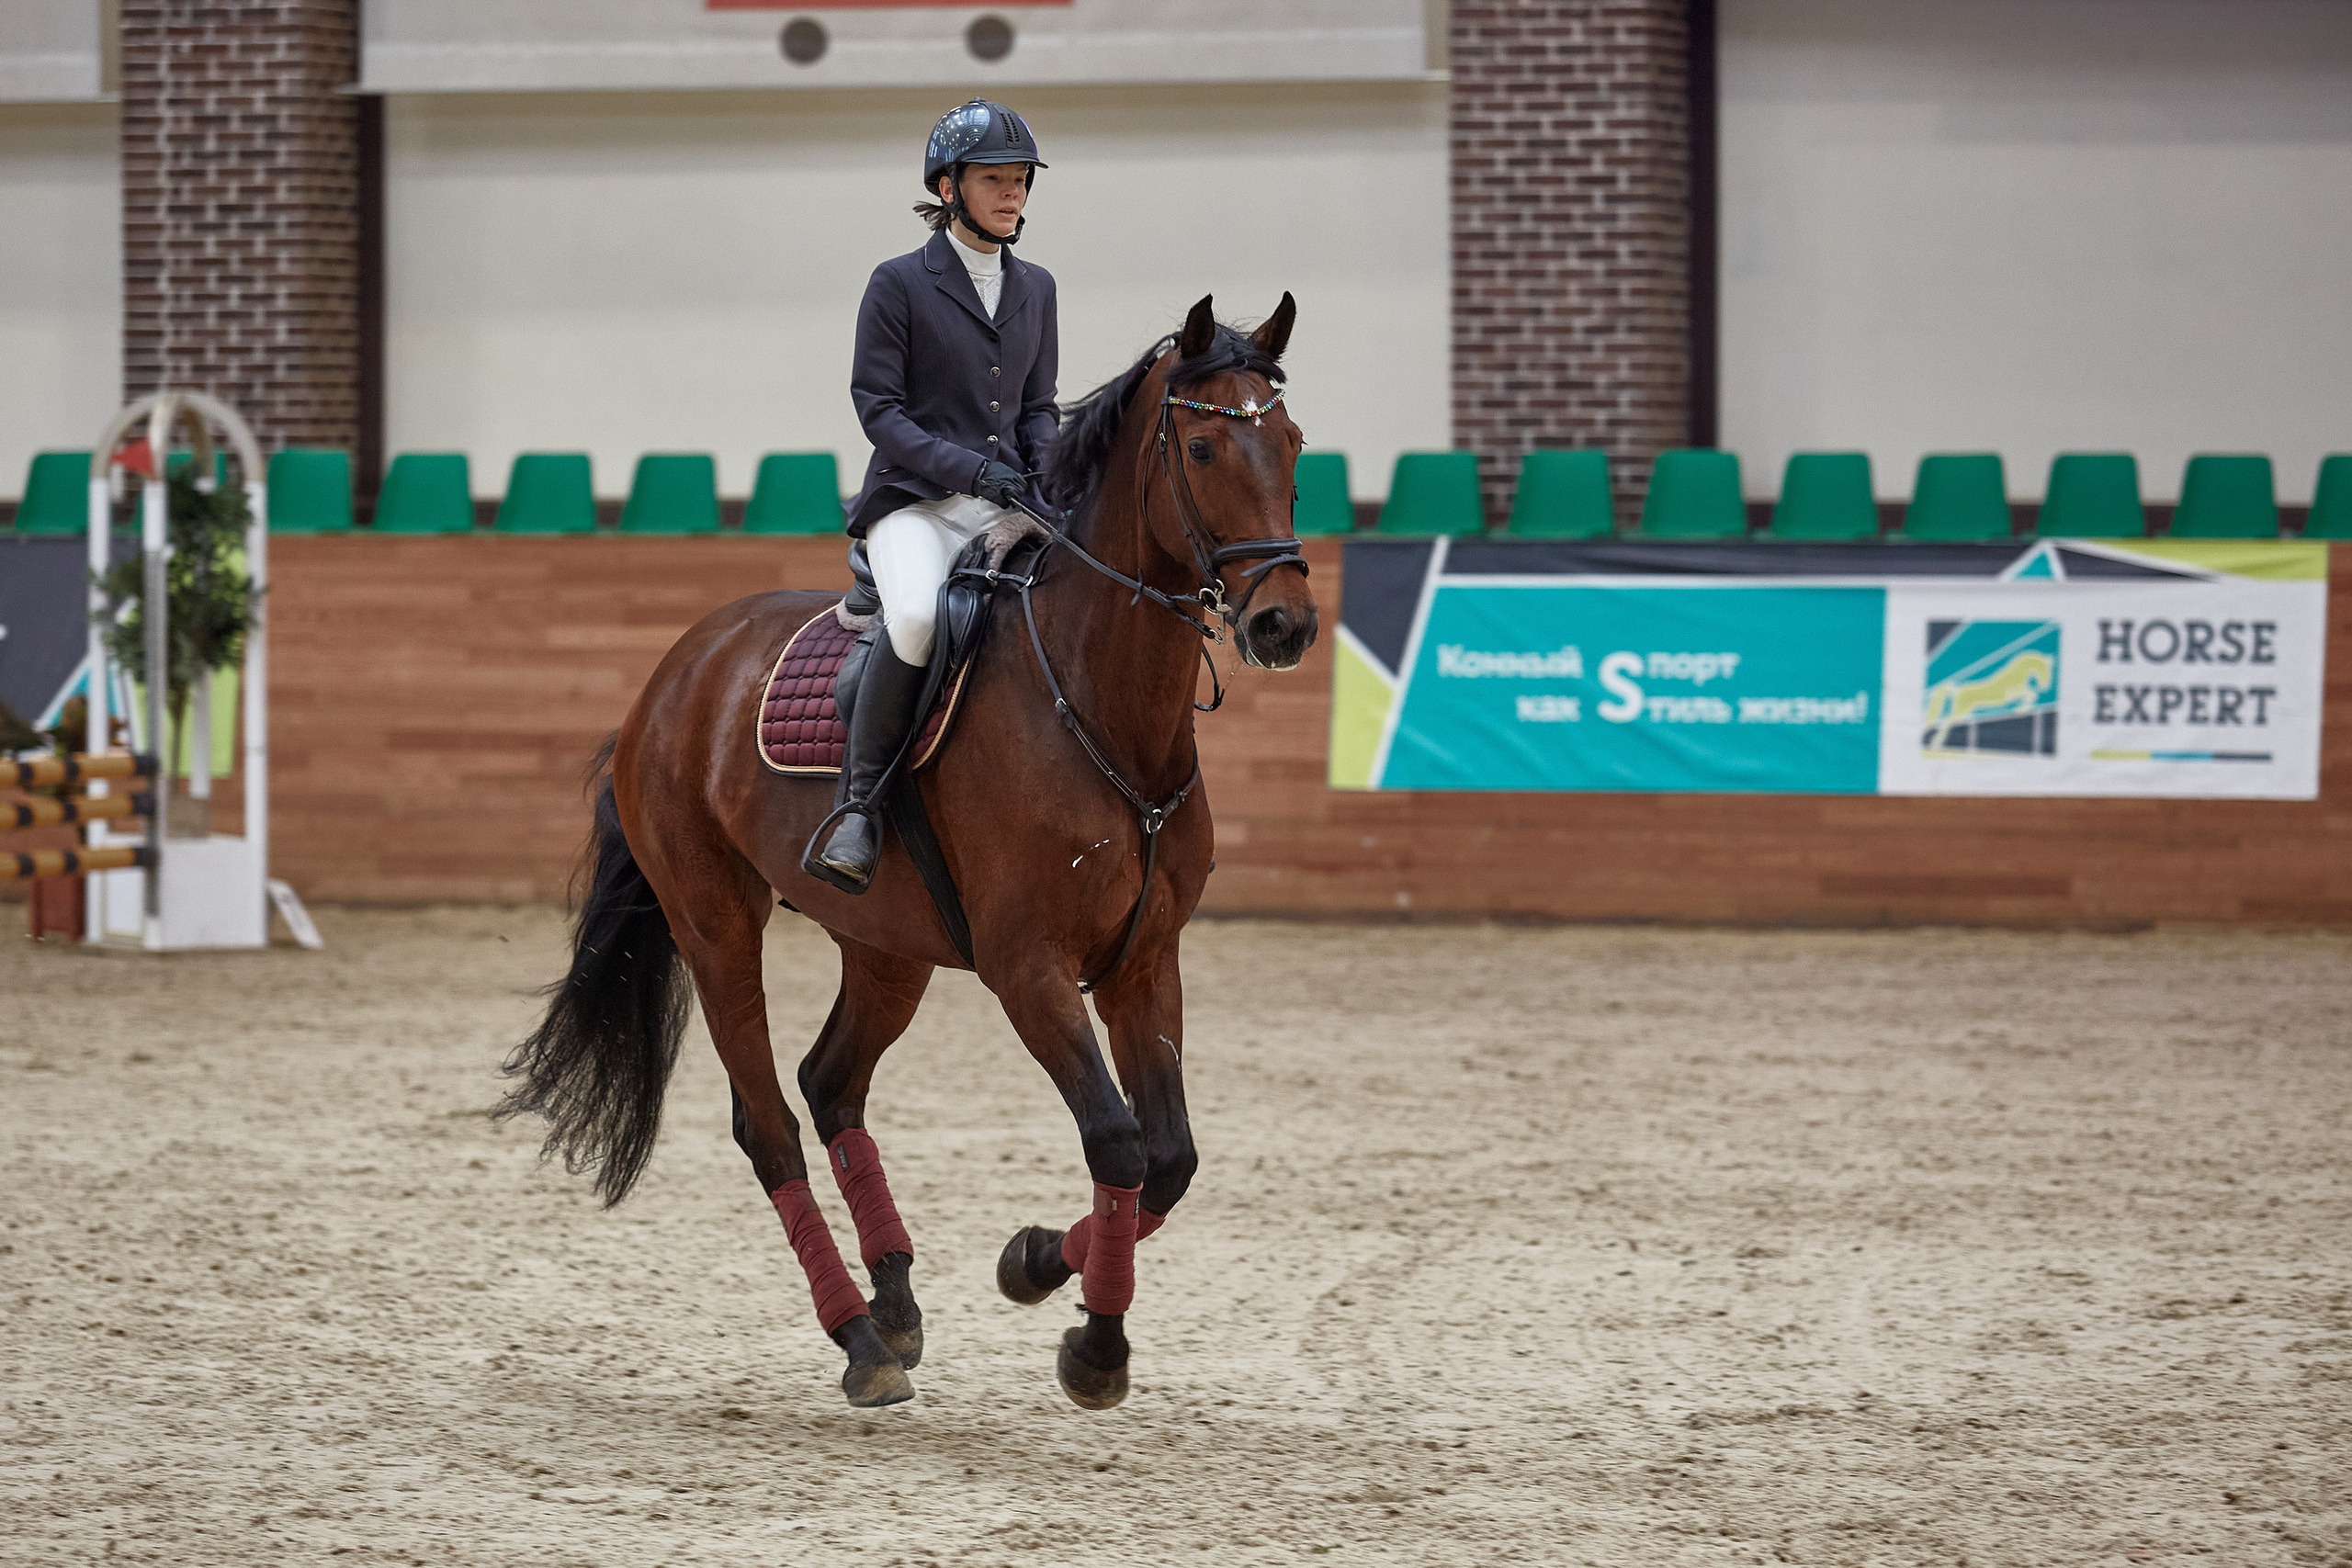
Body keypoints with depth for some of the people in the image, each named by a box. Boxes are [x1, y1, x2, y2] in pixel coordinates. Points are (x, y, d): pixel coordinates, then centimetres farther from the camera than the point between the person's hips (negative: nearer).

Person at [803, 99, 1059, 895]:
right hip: (914, 502, -6)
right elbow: (877, 405, -5)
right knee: (918, 614, -37)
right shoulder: (899, 284, 0)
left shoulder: (1035, 289, 16)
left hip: (1007, 507, 6)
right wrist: (965, 467, -18)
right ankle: (860, 805, -25)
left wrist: (1048, 469, -3)